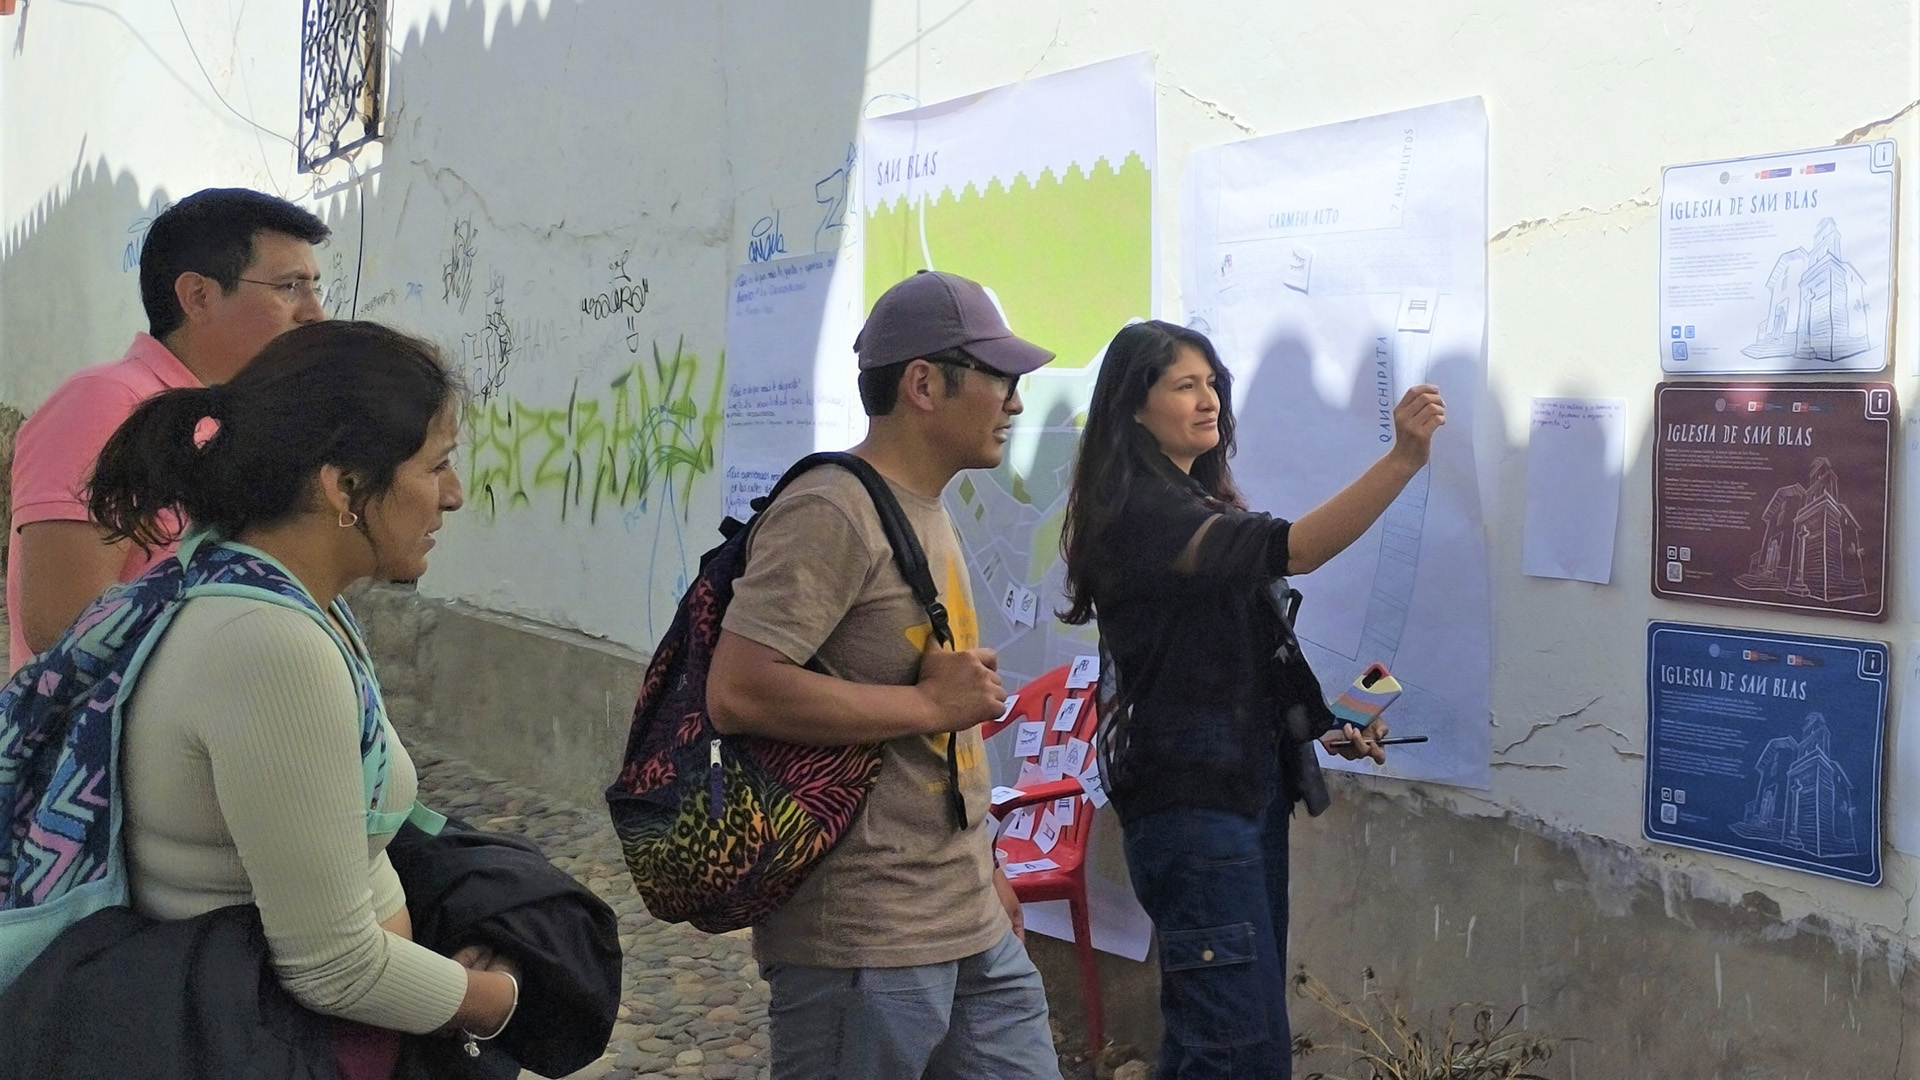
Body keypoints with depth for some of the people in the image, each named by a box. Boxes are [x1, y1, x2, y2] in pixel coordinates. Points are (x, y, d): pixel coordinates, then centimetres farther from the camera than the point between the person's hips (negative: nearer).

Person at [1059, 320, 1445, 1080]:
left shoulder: (1196, 502, 16)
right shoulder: (1138, 510, -14)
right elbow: (1287, 550, -29)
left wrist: (1316, 725, 13)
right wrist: (1404, 457, -37)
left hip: (1246, 787, 10)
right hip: (1191, 801, -10)